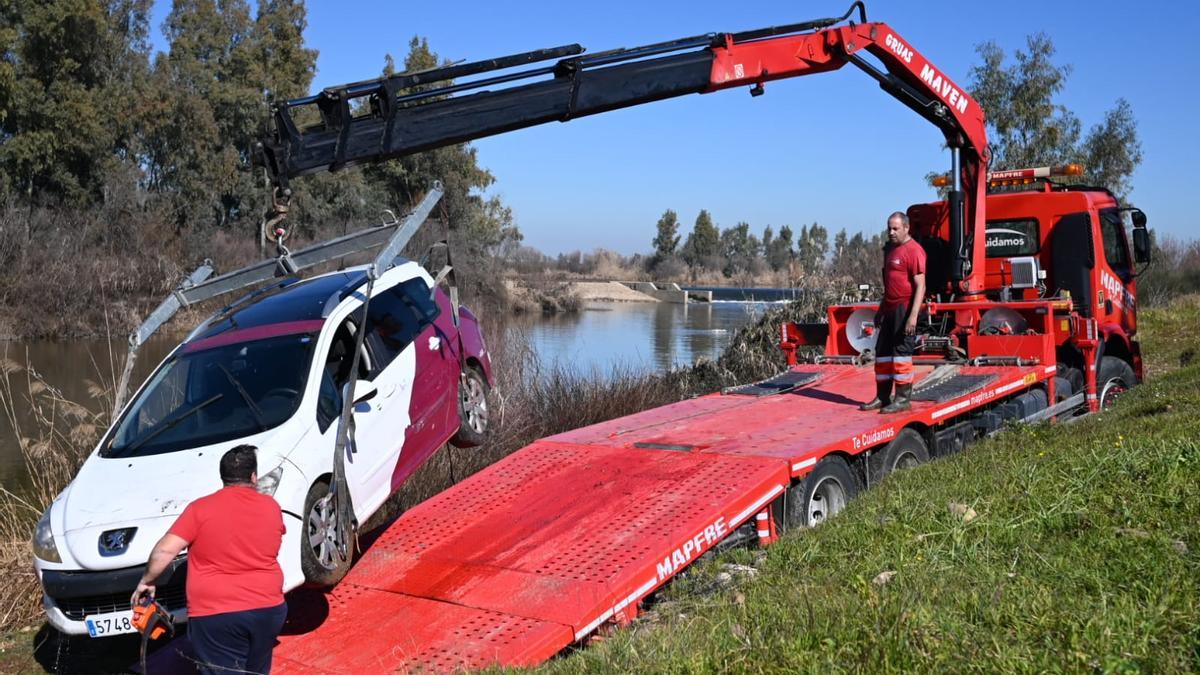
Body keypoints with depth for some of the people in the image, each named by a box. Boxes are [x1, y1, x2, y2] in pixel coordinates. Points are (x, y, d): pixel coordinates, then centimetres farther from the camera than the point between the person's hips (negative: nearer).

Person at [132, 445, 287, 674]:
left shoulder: (201, 508, -5)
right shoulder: (271, 507, 5)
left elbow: (164, 551, -9)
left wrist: (146, 582, 7)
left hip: (215, 615, -3)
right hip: (268, 609, 3)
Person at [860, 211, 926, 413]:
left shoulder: (913, 250, -12)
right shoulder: (890, 249, 17)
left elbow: (920, 286, -17)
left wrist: (913, 315, -23)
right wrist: (881, 309, 26)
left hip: (904, 309, -9)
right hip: (890, 310, 9)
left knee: (901, 352, -5)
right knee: (883, 351, 11)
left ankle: (903, 399, 2)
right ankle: (882, 397, 19)